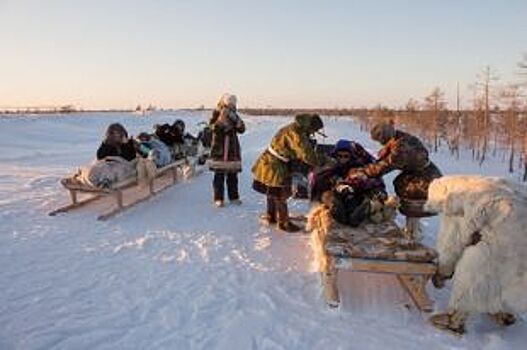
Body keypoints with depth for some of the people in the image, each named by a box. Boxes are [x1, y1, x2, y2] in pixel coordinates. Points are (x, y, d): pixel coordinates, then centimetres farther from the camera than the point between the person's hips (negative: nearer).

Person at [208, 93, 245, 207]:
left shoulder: (234, 116, 9)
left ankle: (234, 197, 18)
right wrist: (223, 116, -25)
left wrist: (235, 119, -18)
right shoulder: (216, 116, -1)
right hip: (219, 151, -3)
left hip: (233, 150, 3)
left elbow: (242, 129, -4)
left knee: (233, 176, 8)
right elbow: (215, 127, -20)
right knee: (219, 176, -1)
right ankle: (218, 198, 6)